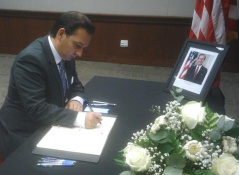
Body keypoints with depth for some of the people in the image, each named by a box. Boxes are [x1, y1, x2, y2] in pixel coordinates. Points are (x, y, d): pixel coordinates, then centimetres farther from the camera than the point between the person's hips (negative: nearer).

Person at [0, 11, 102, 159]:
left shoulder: (66, 53, -1)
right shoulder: (31, 59, -26)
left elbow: (76, 84, 10)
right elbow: (37, 109, -30)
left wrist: (76, 99, -12)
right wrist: (79, 118, -35)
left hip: (47, 129, 8)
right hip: (23, 137, -7)